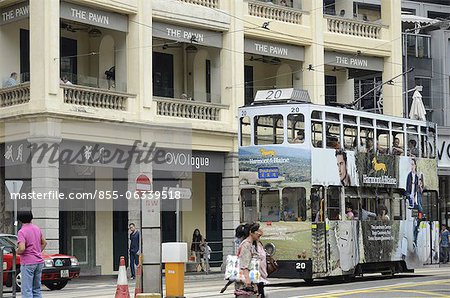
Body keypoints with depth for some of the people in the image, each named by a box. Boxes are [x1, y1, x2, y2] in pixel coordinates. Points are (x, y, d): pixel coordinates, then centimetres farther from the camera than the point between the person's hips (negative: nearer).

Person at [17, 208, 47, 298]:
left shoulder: (22, 232, -15)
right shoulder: (37, 228, 8)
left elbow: (22, 248, -25)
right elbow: (44, 243, 18)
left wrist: (17, 251, -5)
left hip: (28, 263, -7)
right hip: (39, 261, 7)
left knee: (27, 290, -6)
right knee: (36, 289, 13)